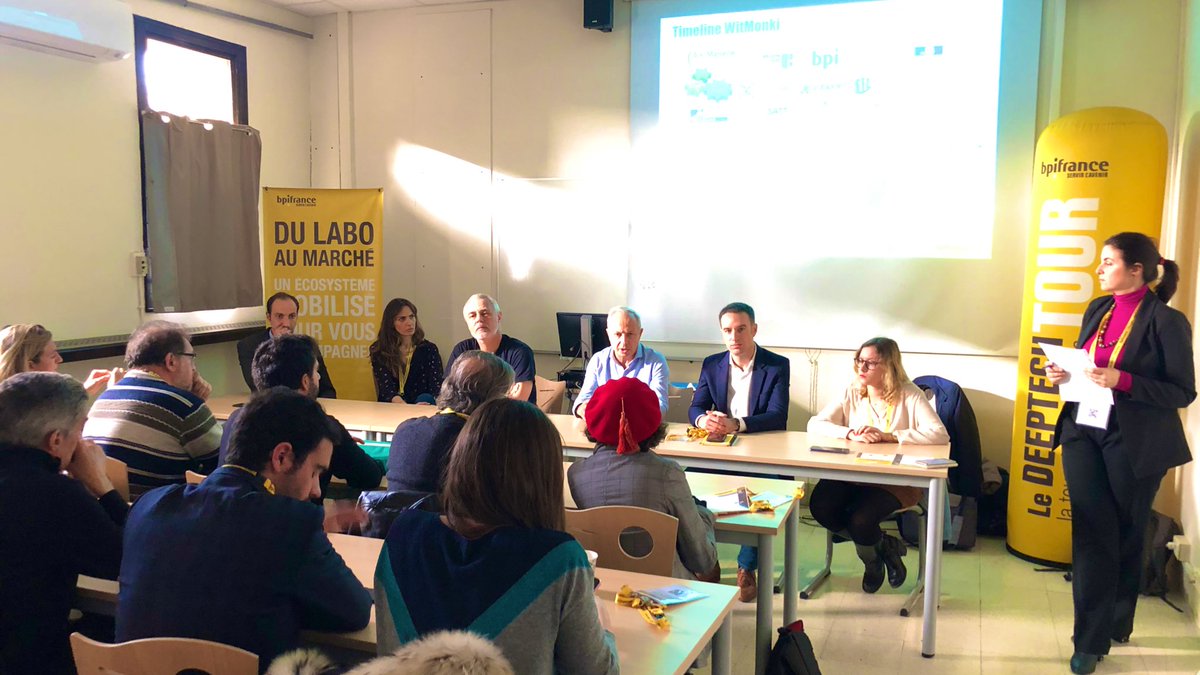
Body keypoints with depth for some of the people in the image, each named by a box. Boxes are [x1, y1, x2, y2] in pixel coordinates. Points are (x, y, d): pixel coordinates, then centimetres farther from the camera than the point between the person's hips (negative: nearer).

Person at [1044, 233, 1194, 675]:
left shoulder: (1166, 321, -11)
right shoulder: (1098, 310, 8)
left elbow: (1183, 392, -12)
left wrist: (1121, 381, -24)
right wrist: (1065, 375, -3)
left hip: (1134, 444, -4)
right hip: (1084, 434, 4)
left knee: (1126, 537, 12)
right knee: (1092, 535, 3)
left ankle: (1116, 624, 32)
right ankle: (1091, 639, 10)